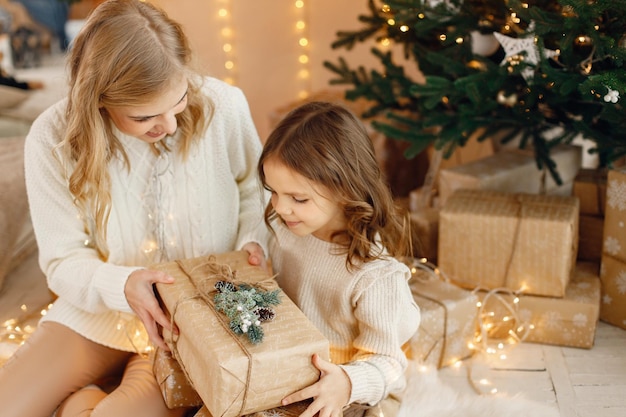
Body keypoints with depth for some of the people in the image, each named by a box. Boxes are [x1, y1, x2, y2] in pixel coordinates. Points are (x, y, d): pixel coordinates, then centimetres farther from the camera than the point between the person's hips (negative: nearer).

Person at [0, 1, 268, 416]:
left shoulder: (224, 106, -18)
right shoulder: (53, 140, -16)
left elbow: (253, 188, 2)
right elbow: (63, 260, -10)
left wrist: (252, 240, -17)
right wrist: (122, 286, -29)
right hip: (99, 311, 2)